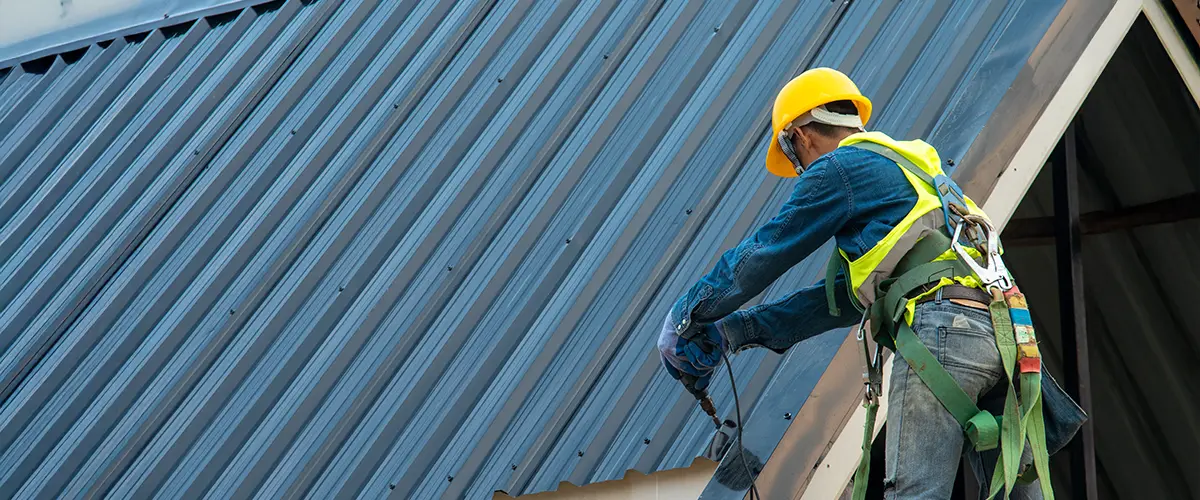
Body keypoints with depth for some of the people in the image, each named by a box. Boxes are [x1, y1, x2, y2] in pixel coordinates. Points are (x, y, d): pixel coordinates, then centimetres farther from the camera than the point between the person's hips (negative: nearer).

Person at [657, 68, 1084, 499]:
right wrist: (739, 330, 31)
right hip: (1002, 333, 9)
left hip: (943, 324, -8)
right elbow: (849, 295, 33)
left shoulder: (840, 167, 8)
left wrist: (684, 318, 23)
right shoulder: (913, 166, 35)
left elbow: (760, 257, 10)